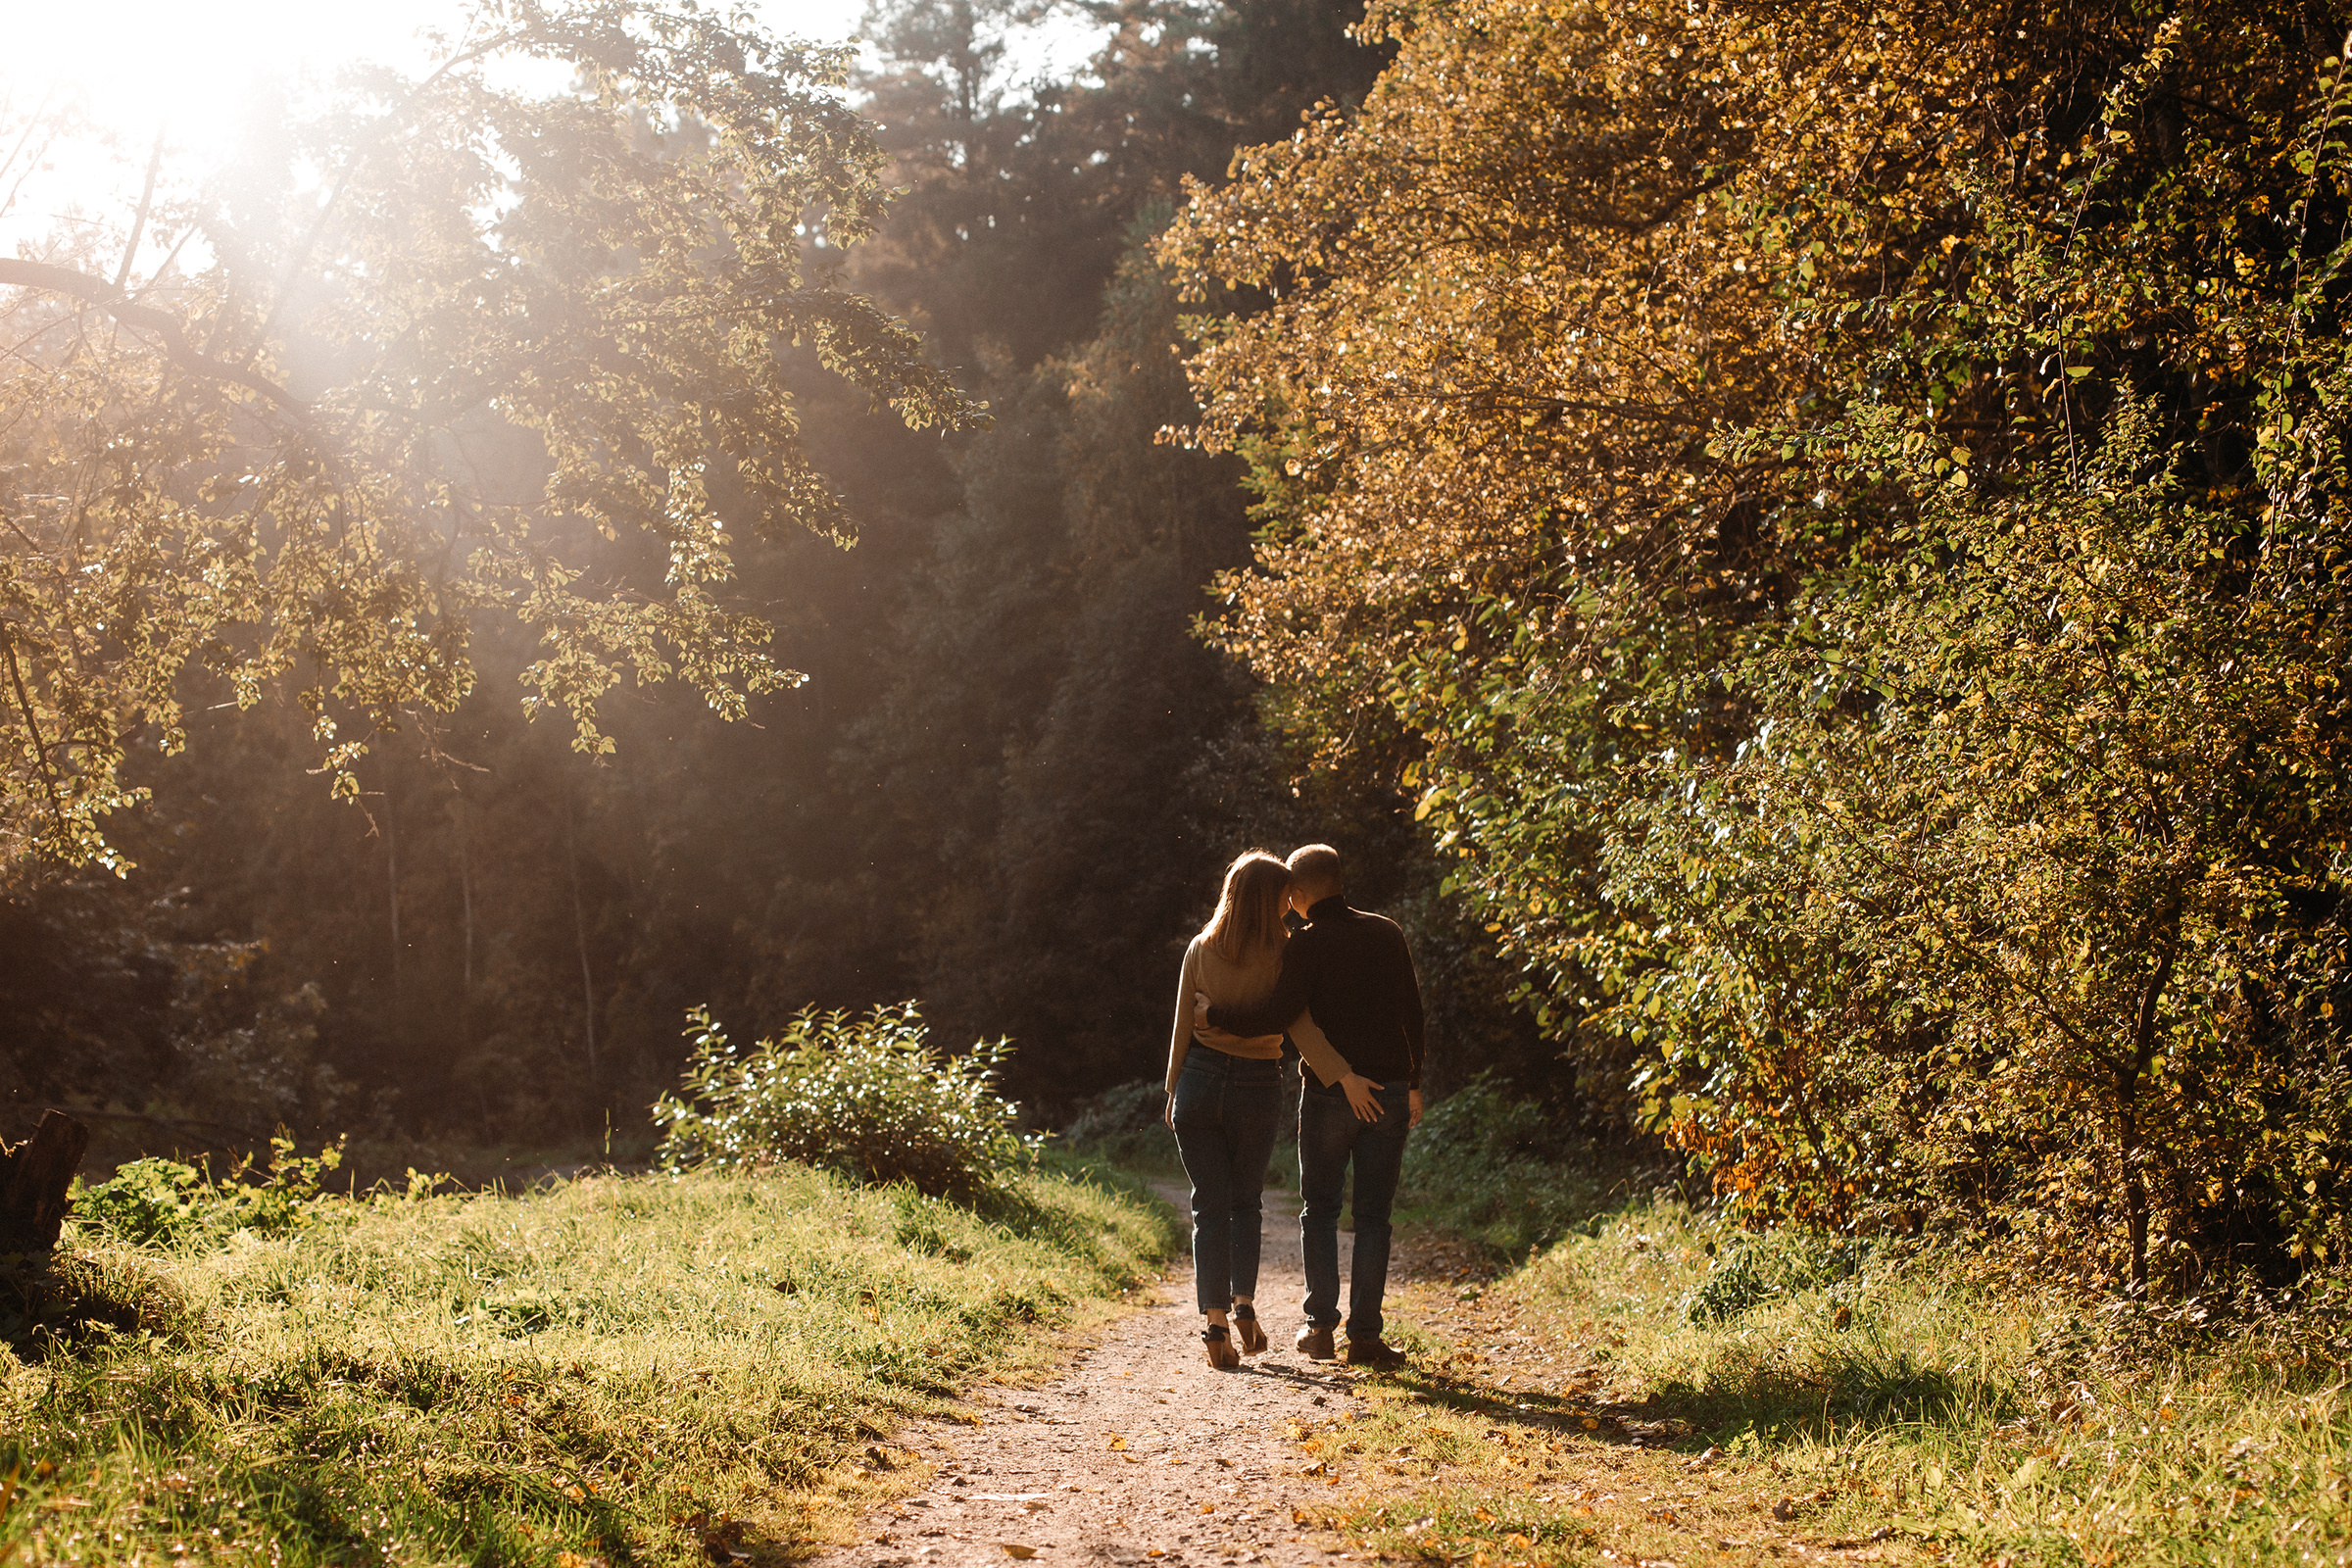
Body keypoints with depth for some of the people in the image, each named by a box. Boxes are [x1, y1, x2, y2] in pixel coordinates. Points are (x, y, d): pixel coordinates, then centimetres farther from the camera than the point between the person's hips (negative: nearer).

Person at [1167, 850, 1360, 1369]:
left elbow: (1183, 1028, 2)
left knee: (1210, 1207, 6)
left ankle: (1215, 1322, -2)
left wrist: (1172, 1092, 10)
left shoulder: (1201, 951, -1)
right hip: (1257, 1090, -1)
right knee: (1245, 1202, 19)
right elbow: (1300, 1028, -15)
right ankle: (1243, 1304, 4)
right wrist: (1344, 1074, -15)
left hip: (1200, 1080, 1)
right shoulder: (1282, 956, -8)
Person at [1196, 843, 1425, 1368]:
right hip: (1389, 1090, 3)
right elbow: (1412, 1013, 10)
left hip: (1329, 1092, -3)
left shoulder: (1306, 944, -7)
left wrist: (1214, 1014, -7)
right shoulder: (1387, 934, 7)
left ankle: (1321, 1325, 7)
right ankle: (1365, 1335, 2)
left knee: (1320, 1208, 13)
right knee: (1373, 1215, 6)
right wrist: (1415, 1083, 18)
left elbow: (1280, 1013, -19)